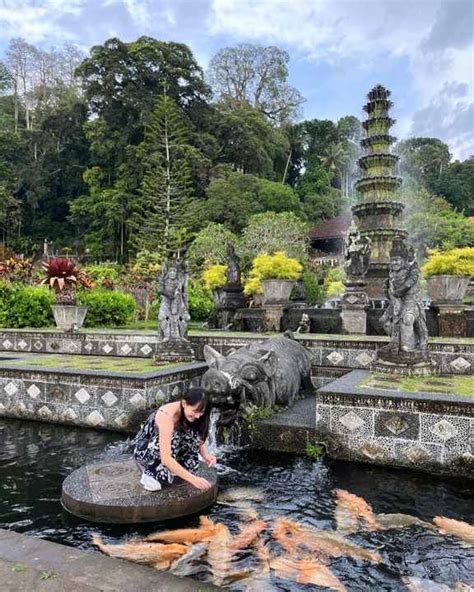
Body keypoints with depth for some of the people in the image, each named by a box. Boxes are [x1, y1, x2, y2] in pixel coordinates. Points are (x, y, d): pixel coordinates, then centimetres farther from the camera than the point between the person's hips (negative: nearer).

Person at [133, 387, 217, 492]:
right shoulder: (167, 415, -35)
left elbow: (200, 439, -3)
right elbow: (165, 458, -41)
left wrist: (206, 456, -24)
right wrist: (192, 479, -43)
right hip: (143, 450, -5)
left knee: (193, 435, -21)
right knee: (173, 438, -34)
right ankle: (151, 474, -15)